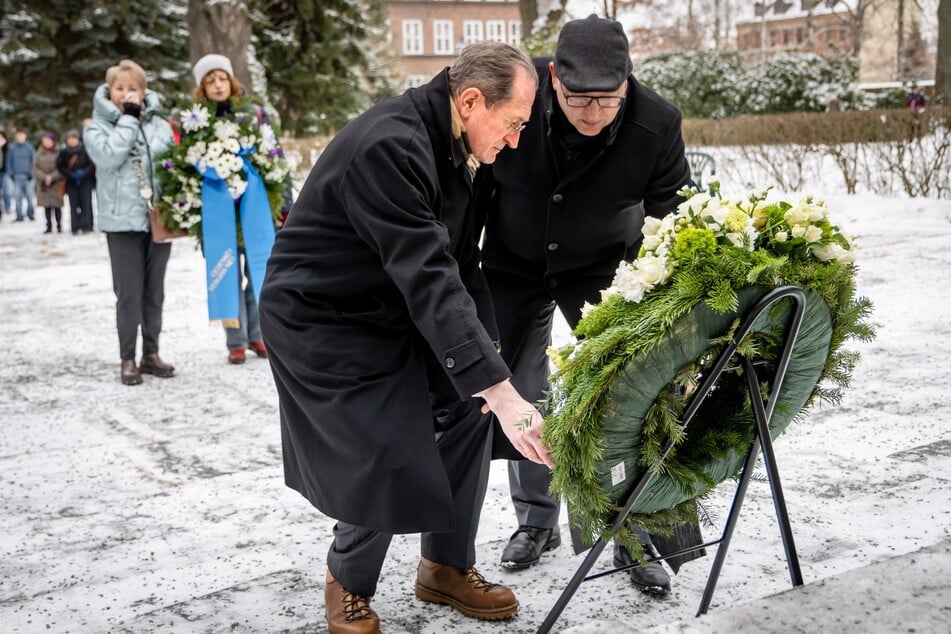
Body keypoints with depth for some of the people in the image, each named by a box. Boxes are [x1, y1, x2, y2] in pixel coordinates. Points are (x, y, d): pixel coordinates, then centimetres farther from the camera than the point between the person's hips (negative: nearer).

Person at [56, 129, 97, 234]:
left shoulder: (85, 150, -6)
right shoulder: (64, 152, 0)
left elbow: (93, 164, -3)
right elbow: (59, 166, 5)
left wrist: (84, 173, -16)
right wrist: (70, 174, -8)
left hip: (85, 181, -2)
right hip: (71, 182, 2)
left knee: (86, 203, -4)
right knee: (73, 205, 2)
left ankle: (86, 226, -2)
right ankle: (75, 228, 5)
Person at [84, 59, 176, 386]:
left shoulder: (159, 124, 10)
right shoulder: (97, 127, 3)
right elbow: (109, 156, -15)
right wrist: (128, 118, -9)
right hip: (123, 220, -3)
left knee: (154, 291, 10)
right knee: (129, 292, -2)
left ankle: (151, 353, 20)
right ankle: (127, 359, 8)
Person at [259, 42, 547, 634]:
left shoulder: (450, 145, -1)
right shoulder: (388, 147, -31)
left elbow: (461, 264, 2)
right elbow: (429, 281, -37)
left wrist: (490, 361, -8)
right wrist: (502, 392, -39)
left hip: (393, 312, 9)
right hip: (322, 321, -8)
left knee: (468, 406, 1)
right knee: (387, 458, -12)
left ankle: (448, 567, 19)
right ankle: (350, 585, 18)